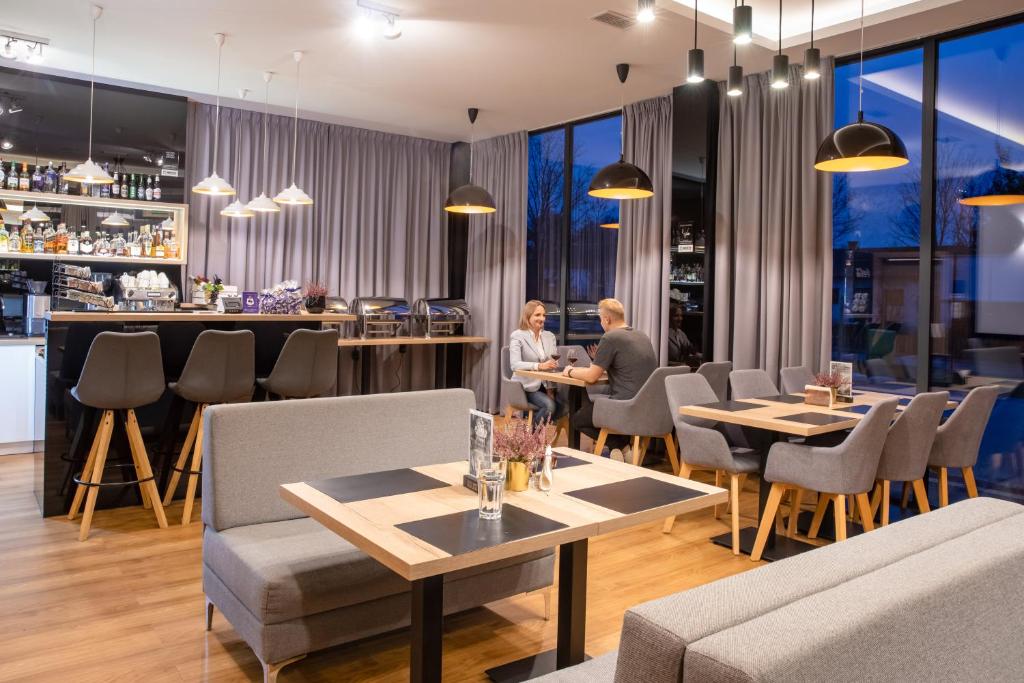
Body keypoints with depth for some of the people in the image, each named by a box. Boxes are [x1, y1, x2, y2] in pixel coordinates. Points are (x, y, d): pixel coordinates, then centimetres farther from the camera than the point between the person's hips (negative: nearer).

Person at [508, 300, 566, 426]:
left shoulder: (550, 336, 12)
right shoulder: (517, 336, -5)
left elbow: (554, 365, 6)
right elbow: (515, 365, -19)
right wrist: (539, 366, -32)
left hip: (545, 385, 5)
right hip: (527, 386, -5)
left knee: (563, 405, -23)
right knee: (549, 405, -29)